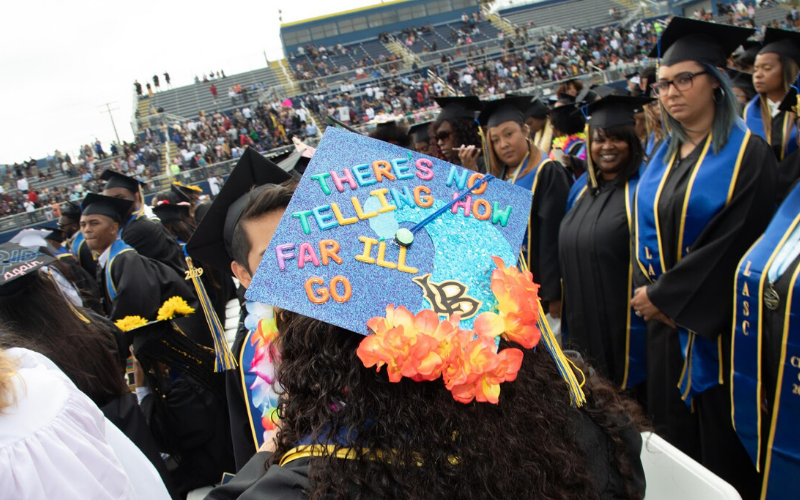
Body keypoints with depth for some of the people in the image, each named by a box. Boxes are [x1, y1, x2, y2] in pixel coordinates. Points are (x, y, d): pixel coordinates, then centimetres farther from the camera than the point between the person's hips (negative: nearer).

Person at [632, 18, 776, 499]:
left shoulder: (747, 154, -10)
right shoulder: (663, 157, 10)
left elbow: (736, 242, -17)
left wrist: (662, 294, -16)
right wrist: (650, 291, -7)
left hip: (718, 329, -5)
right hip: (666, 321, 6)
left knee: (721, 442, 4)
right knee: (674, 435, 13)